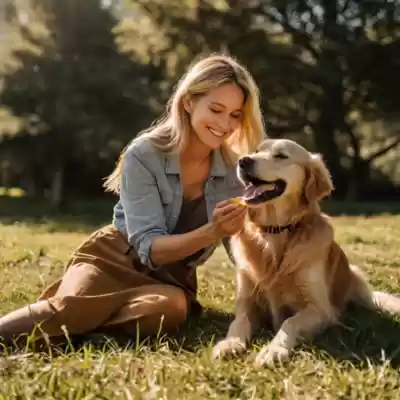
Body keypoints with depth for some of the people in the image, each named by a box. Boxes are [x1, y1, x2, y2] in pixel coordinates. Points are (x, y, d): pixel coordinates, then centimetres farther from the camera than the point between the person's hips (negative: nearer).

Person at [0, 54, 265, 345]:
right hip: (115, 258, -3)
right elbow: (150, 248, -22)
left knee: (170, 308, -34)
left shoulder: (235, 170, -5)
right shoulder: (144, 155, -17)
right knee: (68, 307, -36)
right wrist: (211, 233, -37)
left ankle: (81, 314, -13)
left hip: (170, 277, 4)